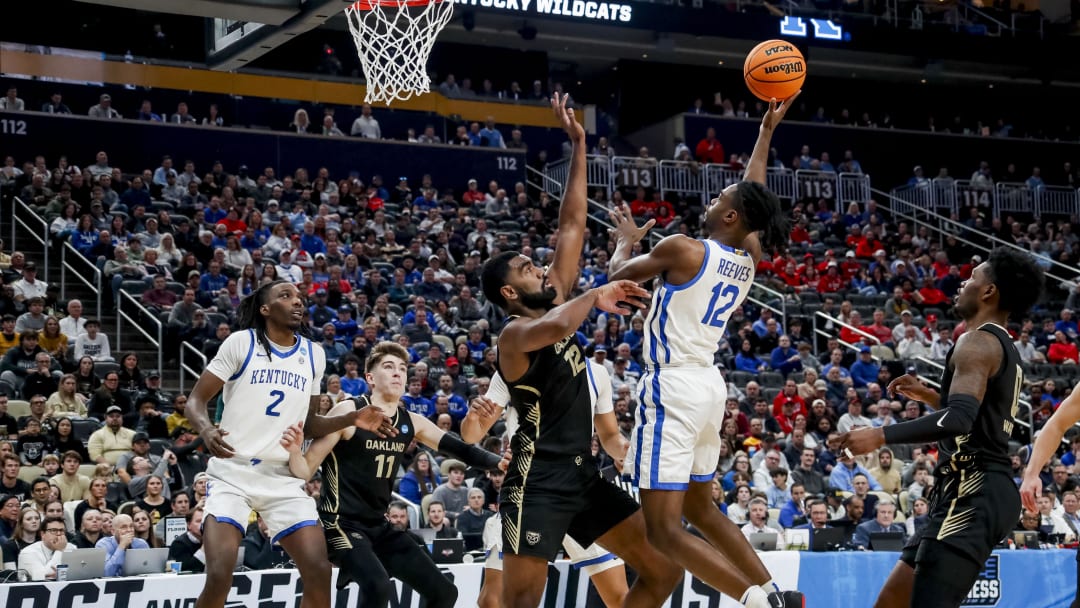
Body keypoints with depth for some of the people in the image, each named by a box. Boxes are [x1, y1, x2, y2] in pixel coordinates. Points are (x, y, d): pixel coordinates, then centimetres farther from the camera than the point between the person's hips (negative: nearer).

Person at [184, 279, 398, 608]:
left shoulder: (313, 354, 10)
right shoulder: (241, 343, -5)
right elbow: (195, 400, -4)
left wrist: (352, 419, 1)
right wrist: (205, 429, -25)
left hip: (283, 477, 4)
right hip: (232, 473, -4)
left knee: (319, 572, -6)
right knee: (219, 576, -18)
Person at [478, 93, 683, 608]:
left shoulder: (557, 305, 12)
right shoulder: (515, 334, -11)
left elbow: (572, 226, 10)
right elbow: (553, 329, -37)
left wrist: (578, 146, 8)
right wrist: (596, 296, -20)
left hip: (584, 473, 9)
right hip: (538, 481, -9)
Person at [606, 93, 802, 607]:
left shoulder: (683, 249, -13)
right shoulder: (749, 258, 6)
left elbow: (617, 277, 2)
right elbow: (753, 195, 24)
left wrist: (625, 240, 21)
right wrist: (767, 129, 30)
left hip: (674, 388, -8)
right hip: (708, 386, 8)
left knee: (664, 528, -9)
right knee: (700, 509, 22)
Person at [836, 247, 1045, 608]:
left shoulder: (979, 342, -11)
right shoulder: (1006, 351, 19)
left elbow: (959, 420, -27)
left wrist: (880, 436, -26)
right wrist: (929, 397, 30)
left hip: (973, 492, -10)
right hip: (981, 491, 10)